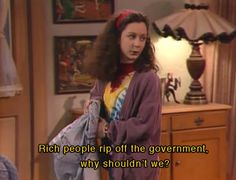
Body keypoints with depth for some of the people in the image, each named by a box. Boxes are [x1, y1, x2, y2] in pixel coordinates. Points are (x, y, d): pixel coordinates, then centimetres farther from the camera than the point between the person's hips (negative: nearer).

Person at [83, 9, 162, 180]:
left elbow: (145, 125, -19)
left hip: (137, 162, -7)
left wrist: (108, 129, -13)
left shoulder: (148, 78, -16)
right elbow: (97, 98, 22)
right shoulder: (106, 73, 4)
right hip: (113, 157, 7)